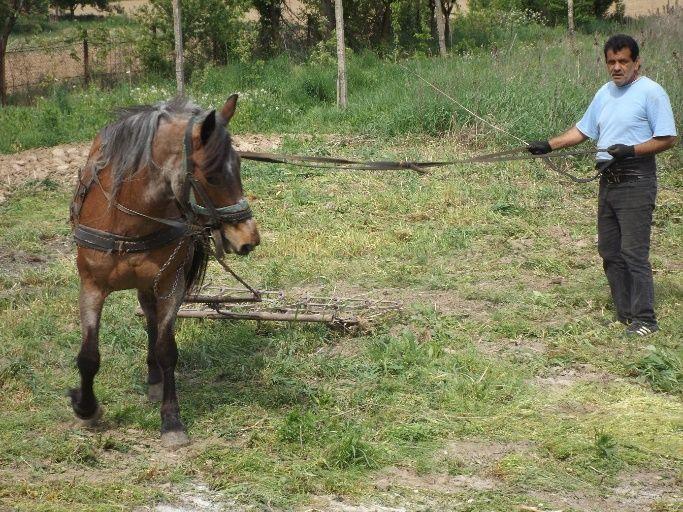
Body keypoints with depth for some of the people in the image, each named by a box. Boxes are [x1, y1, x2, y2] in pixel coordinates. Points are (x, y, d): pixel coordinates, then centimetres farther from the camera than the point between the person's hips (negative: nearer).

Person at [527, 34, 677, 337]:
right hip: (608, 181, 8)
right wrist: (549, 145, 11)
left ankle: (645, 319, -6)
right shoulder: (605, 93, 15)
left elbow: (667, 138, -12)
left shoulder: (651, 92, -9)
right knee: (610, 251, 10)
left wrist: (631, 150, -23)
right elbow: (583, 130, 22)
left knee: (634, 251, -11)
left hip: (636, 183, -8)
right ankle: (624, 313, 18)